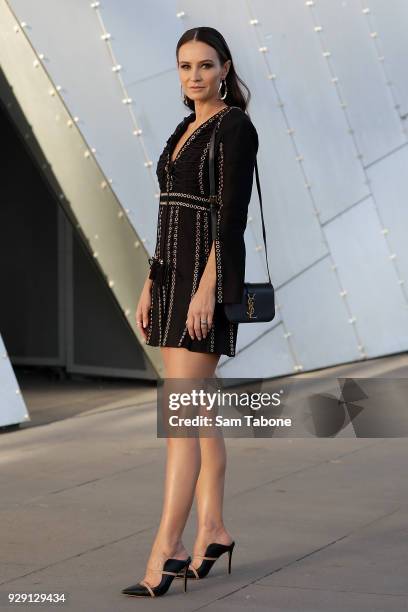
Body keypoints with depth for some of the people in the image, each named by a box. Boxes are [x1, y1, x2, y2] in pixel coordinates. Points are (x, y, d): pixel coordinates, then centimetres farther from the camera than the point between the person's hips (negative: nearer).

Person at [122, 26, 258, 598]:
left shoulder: (236, 126, -8)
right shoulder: (185, 129, 17)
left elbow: (232, 213, -16)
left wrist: (207, 288, -22)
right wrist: (150, 284, 16)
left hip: (208, 273, -9)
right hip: (172, 273, 9)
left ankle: (166, 550, -12)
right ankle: (212, 530, 19)